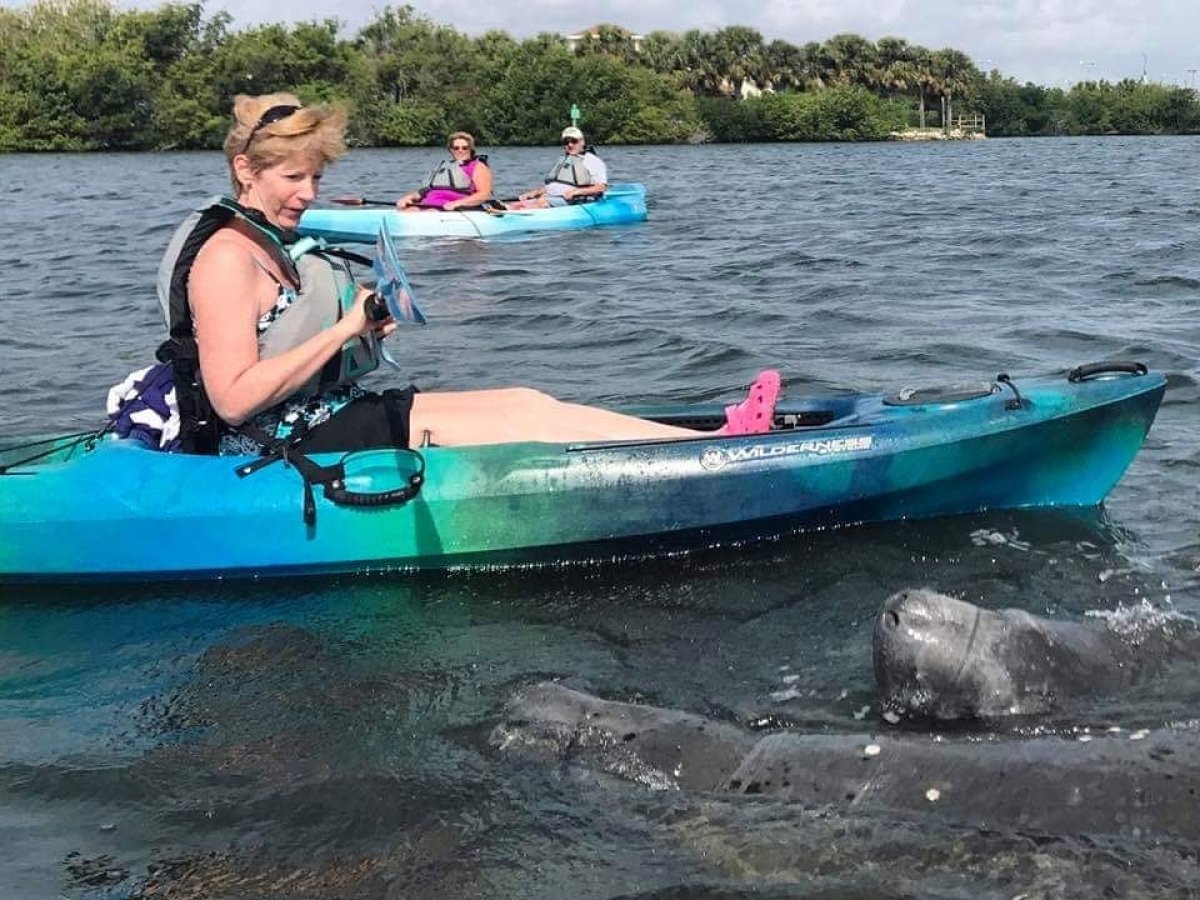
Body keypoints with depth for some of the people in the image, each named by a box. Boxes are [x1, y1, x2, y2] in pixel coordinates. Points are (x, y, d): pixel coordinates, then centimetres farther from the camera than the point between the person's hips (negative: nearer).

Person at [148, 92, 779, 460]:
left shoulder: (272, 245, 16)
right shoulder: (228, 257, -16)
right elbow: (233, 399, -24)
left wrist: (363, 327, 2)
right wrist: (343, 328, -20)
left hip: (327, 420, 10)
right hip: (286, 449, -10)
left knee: (525, 403, -3)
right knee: (524, 417, -14)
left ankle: (719, 438, -8)